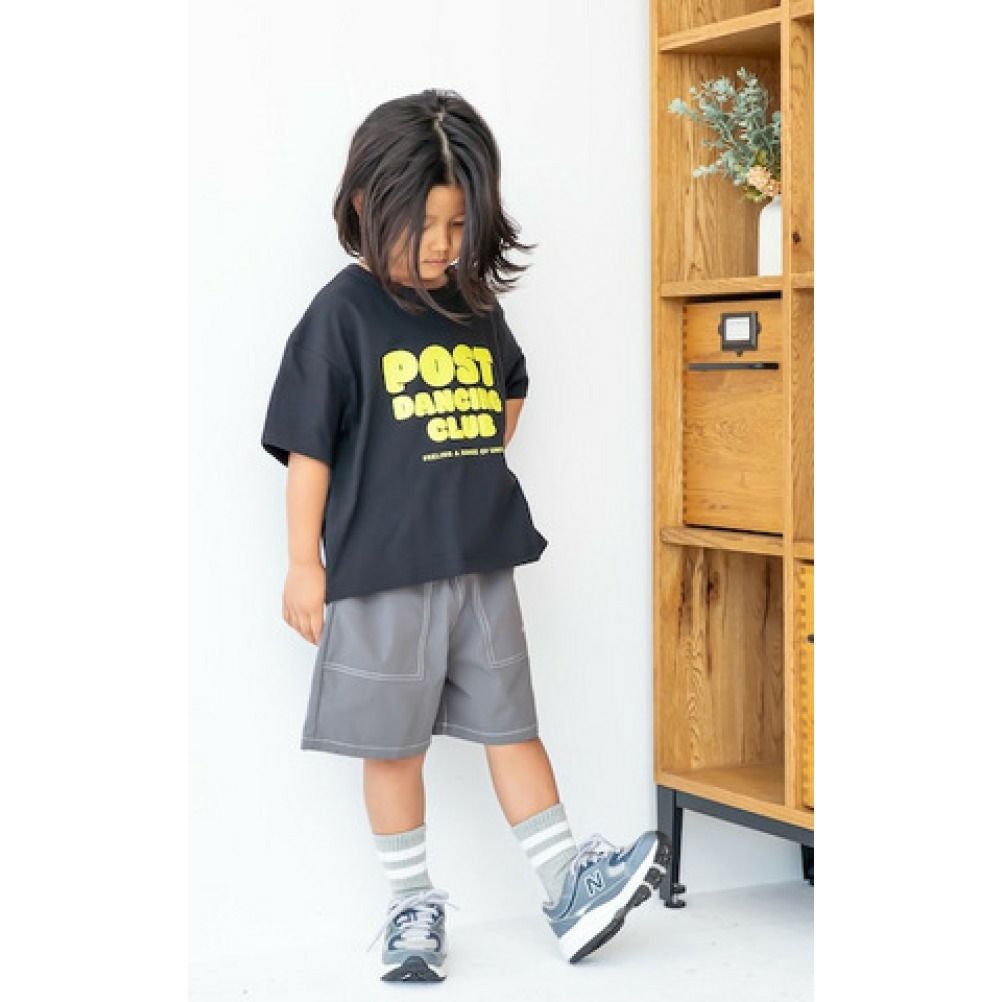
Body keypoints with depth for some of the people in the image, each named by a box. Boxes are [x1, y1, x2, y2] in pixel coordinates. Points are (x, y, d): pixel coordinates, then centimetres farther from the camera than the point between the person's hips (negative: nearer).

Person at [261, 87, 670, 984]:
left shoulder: (477, 305, 6)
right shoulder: (343, 314, -10)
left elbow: (510, 388, 27)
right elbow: (308, 446, -8)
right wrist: (304, 563, -8)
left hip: (483, 563, 5)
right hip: (382, 572, -4)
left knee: (511, 724, 10)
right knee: (394, 741, 7)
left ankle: (567, 885, 16)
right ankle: (412, 902, 19)